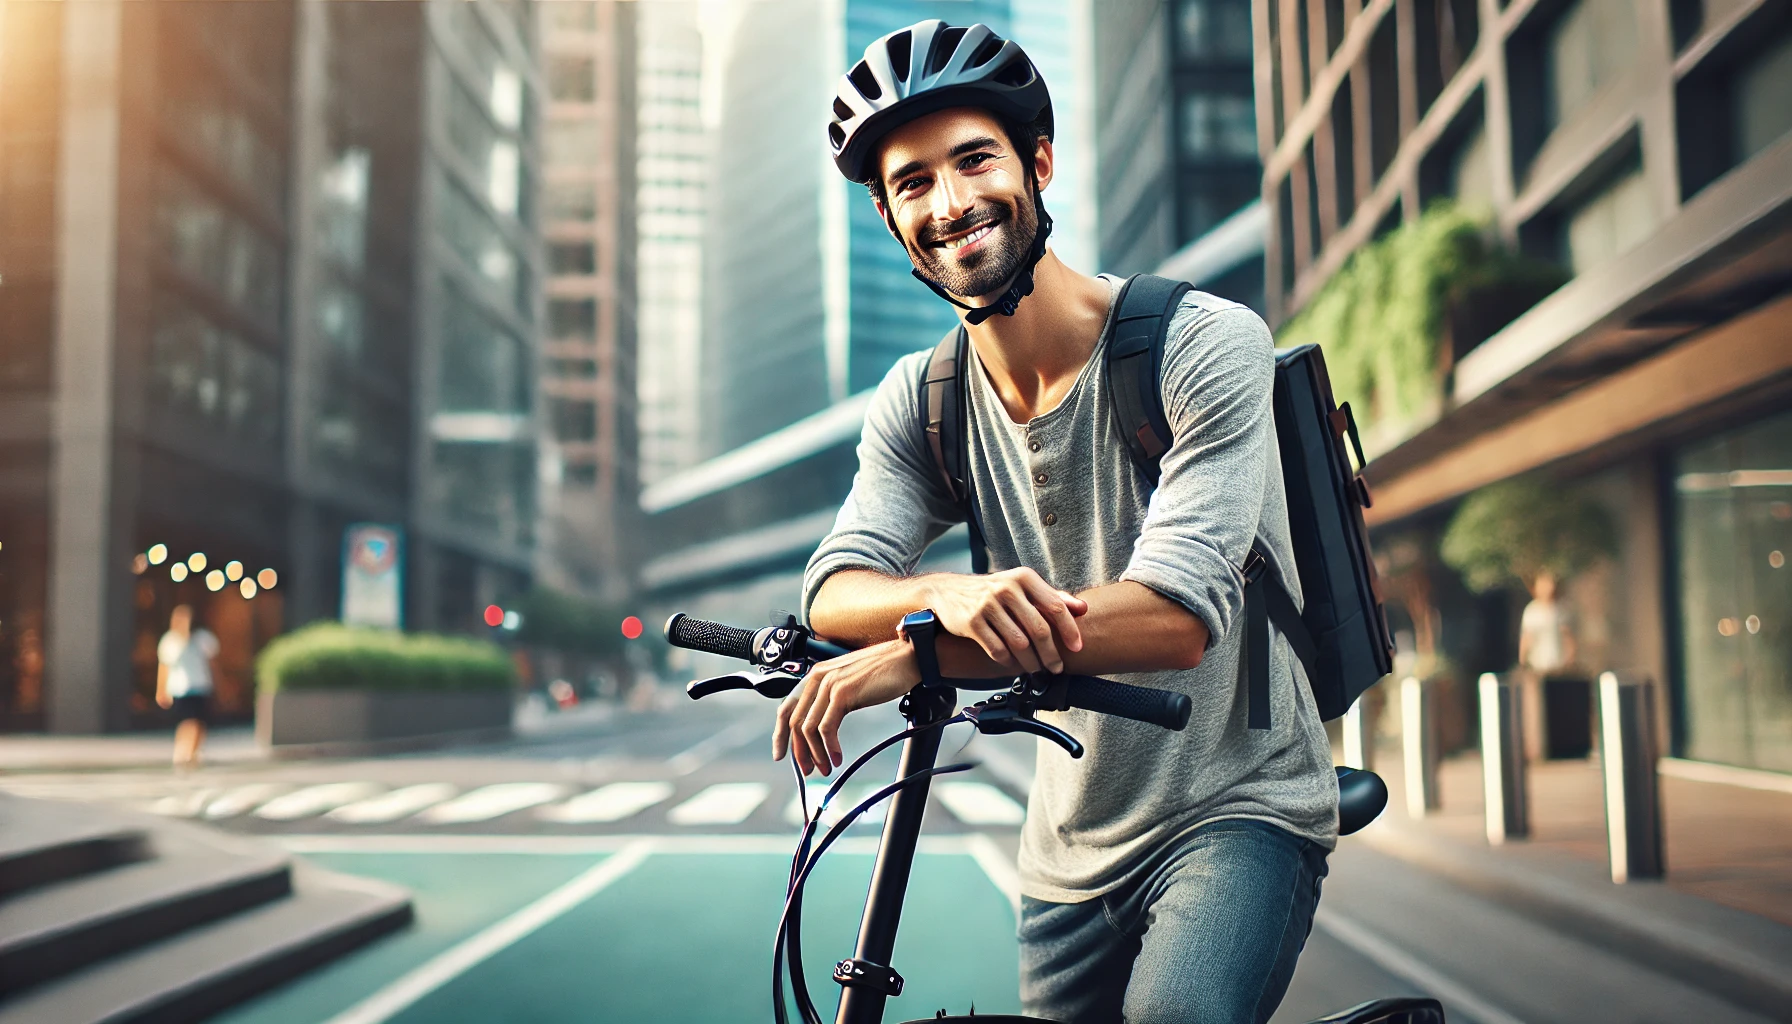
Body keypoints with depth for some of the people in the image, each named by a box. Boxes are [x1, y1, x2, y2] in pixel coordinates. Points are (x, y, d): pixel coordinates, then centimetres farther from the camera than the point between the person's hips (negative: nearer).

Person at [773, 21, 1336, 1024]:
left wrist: (913, 656, -34)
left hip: (1238, 809, -5)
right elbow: (833, 592, -13)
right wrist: (950, 593, -37)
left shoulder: (1207, 343, -18)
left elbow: (1178, 618, -28)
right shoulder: (919, 403, -2)